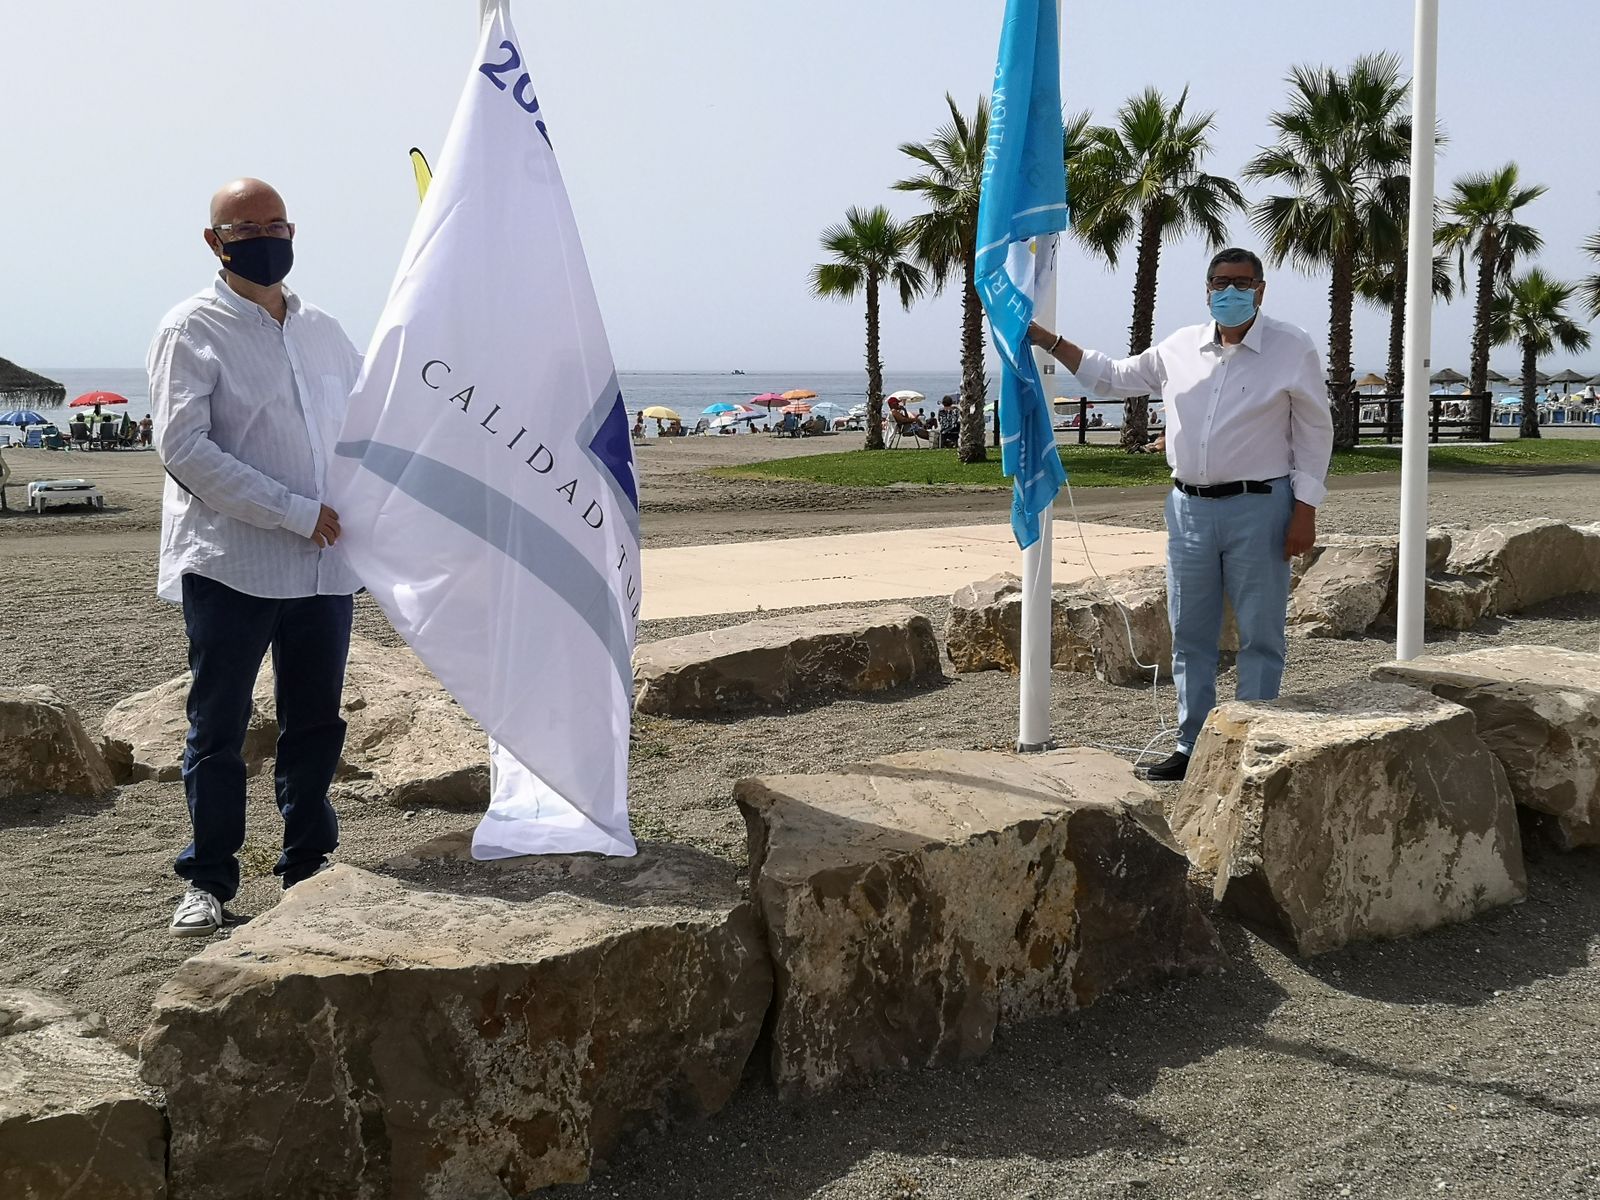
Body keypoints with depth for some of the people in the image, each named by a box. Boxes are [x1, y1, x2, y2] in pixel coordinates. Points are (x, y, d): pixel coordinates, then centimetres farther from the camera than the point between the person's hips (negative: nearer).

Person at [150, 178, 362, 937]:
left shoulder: (323, 331, 14)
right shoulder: (192, 331, -3)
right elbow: (185, 449, -13)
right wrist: (297, 512, -17)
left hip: (323, 567, 5)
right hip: (229, 567, -5)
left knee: (315, 724, 11)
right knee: (218, 730, 4)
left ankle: (307, 866, 25)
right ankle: (208, 881, 17)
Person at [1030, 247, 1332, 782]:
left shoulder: (1293, 348, -4)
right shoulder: (1179, 348, 8)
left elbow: (1315, 432, -2)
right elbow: (1113, 376, 21)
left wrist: (1305, 511, -8)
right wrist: (1049, 341, 15)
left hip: (1259, 508, -5)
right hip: (1189, 507, 5)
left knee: (1260, 636, 1)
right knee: (1190, 634, 10)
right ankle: (1192, 745, 21)